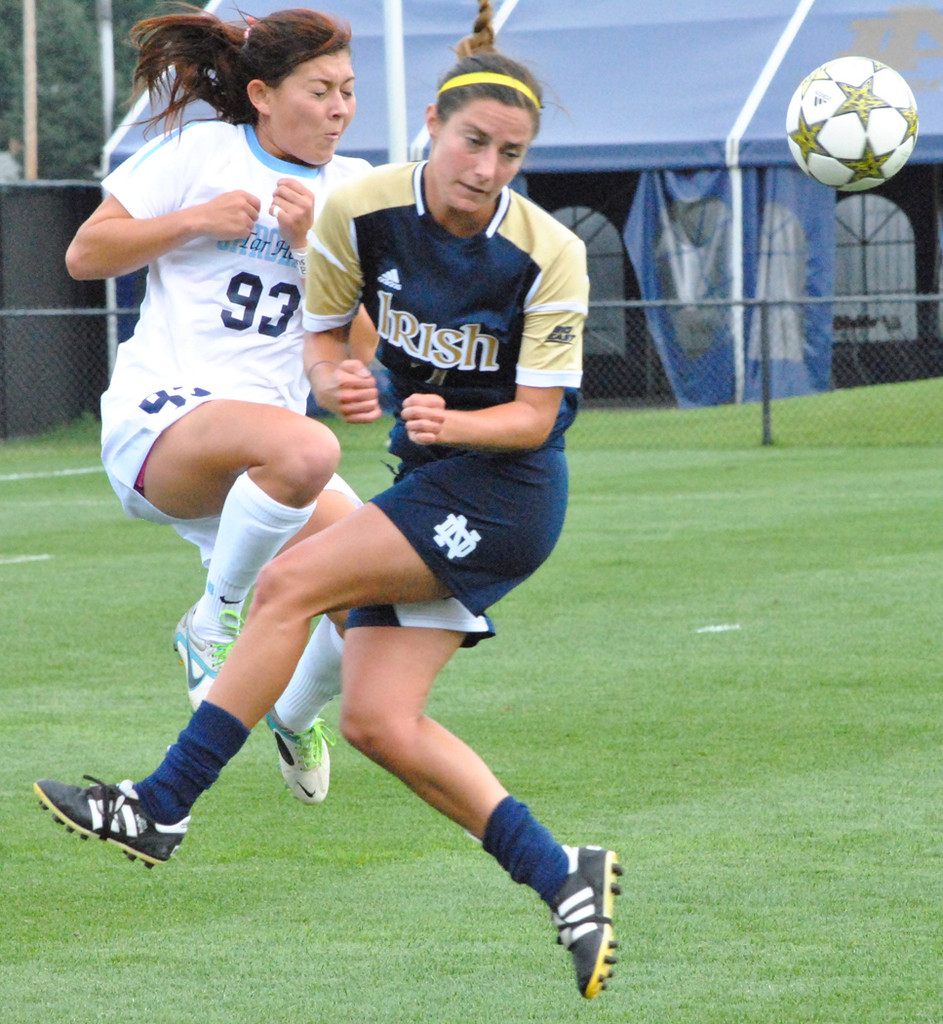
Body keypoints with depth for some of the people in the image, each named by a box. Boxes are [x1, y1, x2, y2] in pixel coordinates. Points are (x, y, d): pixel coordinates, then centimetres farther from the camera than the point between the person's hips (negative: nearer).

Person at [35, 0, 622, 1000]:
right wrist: (333, 379, -16)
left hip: (504, 492, -6)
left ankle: (162, 806, -10)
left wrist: (452, 423, -33)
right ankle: (563, 878, 2)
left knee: (288, 582, -19)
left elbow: (534, 418, -13)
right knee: (378, 721, -6)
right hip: (428, 474, 6)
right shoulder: (359, 212, -7)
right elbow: (322, 330, 7)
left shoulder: (548, 255, -17)